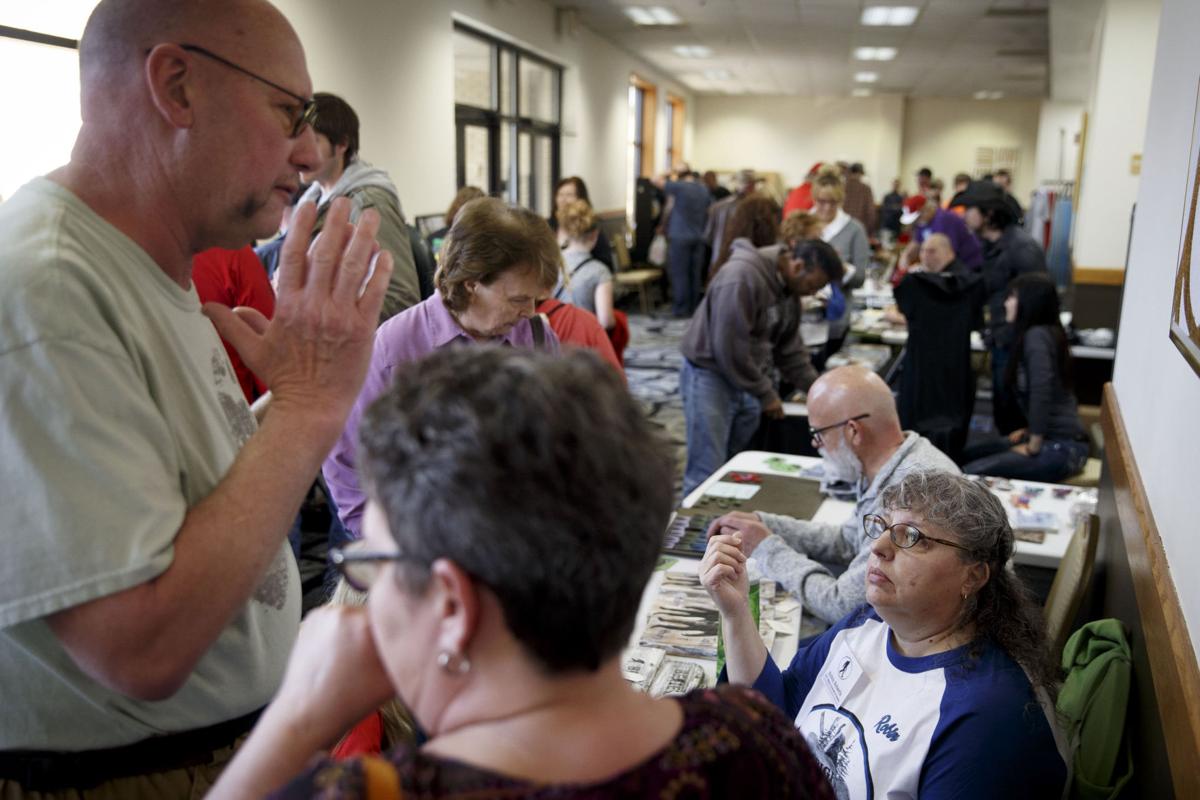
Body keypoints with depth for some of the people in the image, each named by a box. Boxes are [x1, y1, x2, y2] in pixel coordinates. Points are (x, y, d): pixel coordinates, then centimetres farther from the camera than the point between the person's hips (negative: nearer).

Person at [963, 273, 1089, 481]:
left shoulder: (1036, 336, -16)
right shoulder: (1046, 332, 14)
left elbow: (1041, 393, -25)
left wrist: (1033, 448, -18)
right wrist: (1029, 432, 14)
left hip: (1062, 447, -10)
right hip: (1054, 438, 10)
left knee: (971, 473, -20)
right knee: (967, 455, 10)